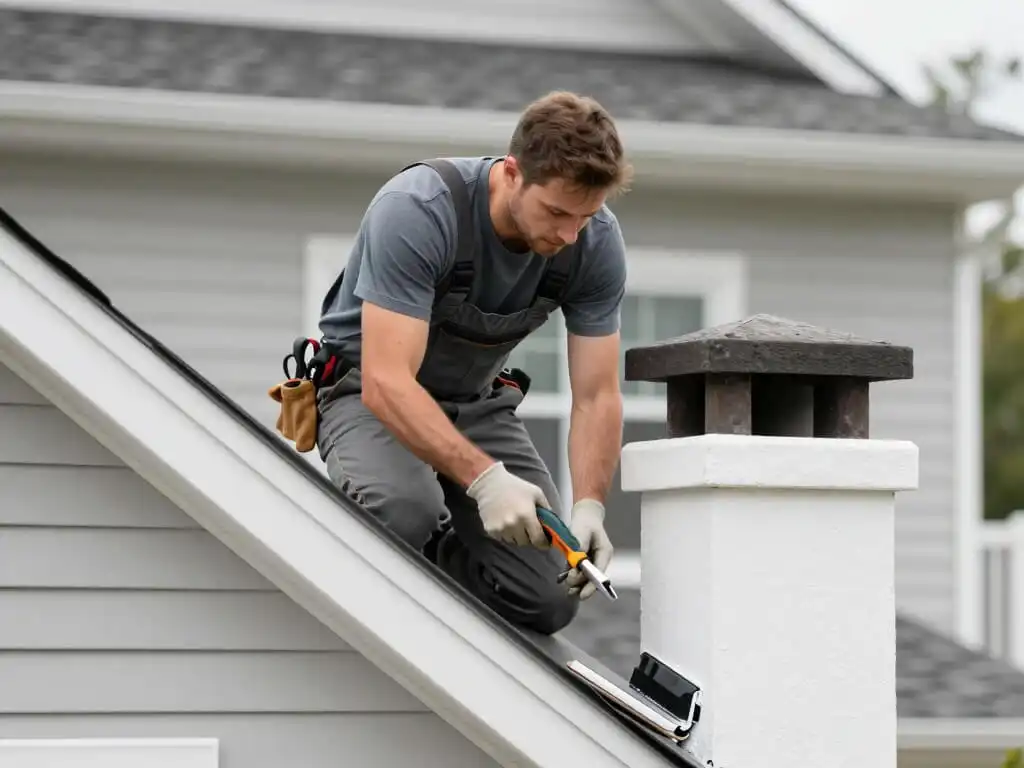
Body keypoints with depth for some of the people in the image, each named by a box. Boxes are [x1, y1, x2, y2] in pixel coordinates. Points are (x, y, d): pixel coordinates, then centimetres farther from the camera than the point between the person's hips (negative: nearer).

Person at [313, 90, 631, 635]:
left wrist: (589, 507, -30)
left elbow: (596, 395, -13)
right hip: (371, 392, -5)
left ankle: (431, 552, 18)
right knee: (407, 509, -38)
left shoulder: (596, 241, -17)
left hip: (477, 400, 5)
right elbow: (387, 382, -37)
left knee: (546, 600, -12)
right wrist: (485, 479, -48)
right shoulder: (416, 211, -33)